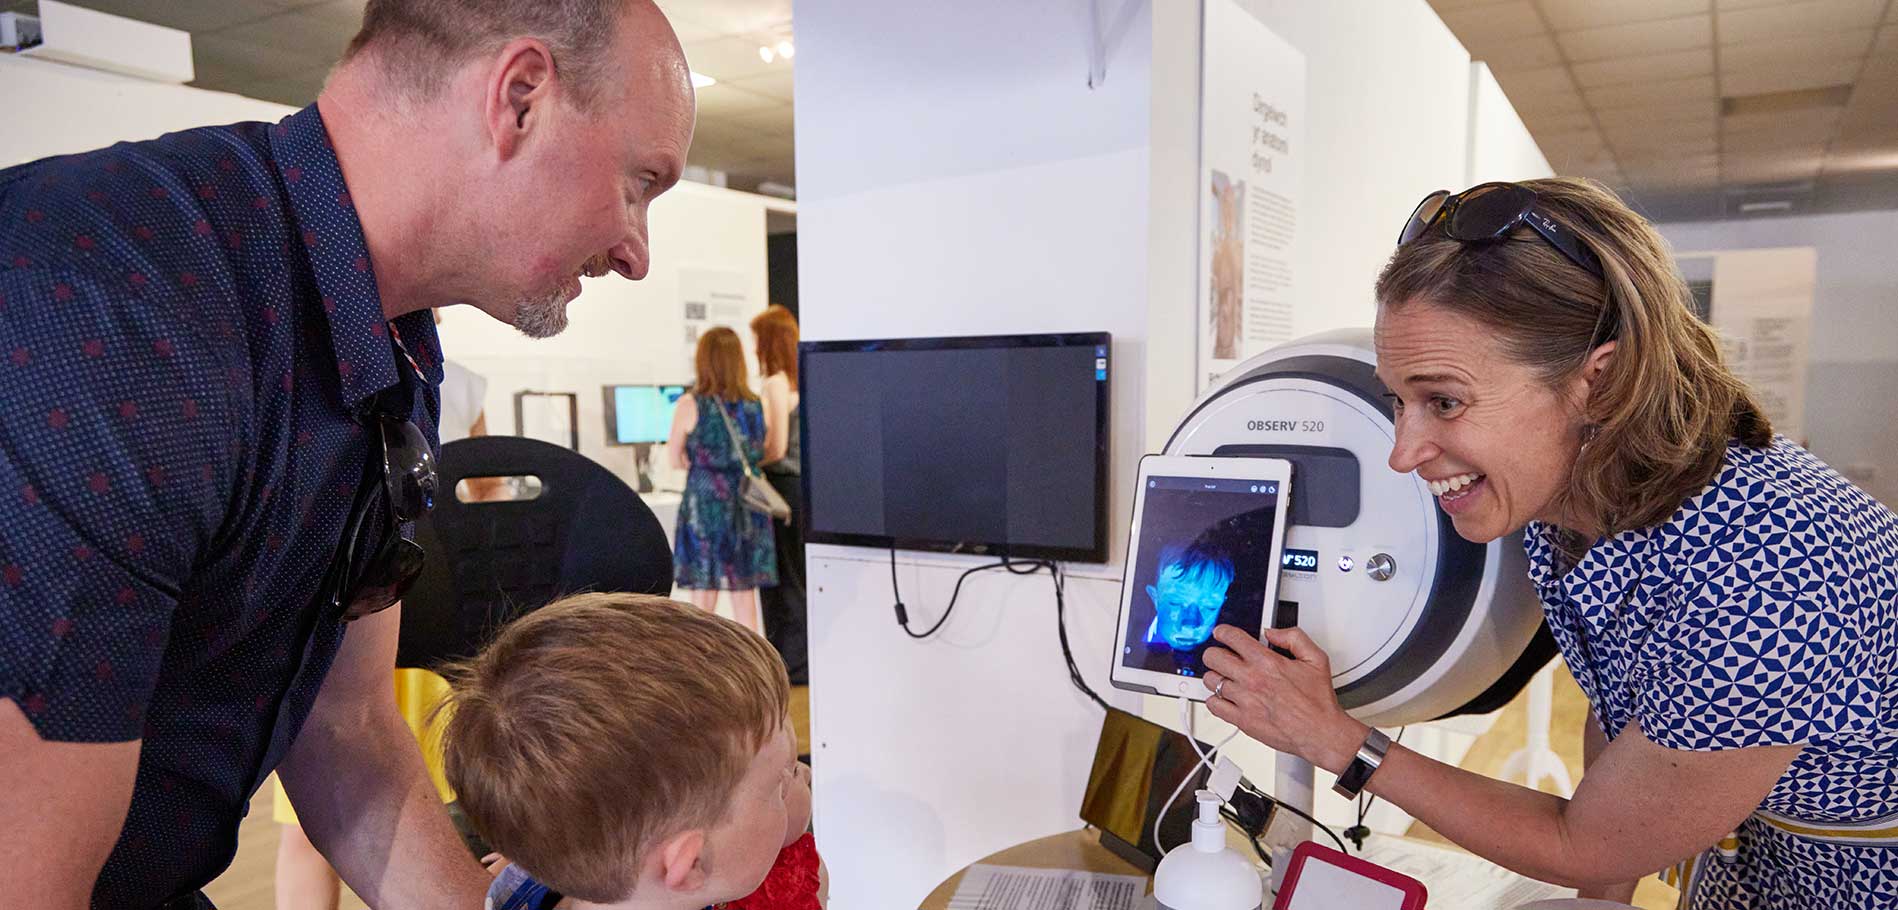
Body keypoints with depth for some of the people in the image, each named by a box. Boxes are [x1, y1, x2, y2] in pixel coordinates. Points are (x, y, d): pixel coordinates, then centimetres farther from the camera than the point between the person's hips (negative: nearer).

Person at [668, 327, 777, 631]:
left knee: (702, 597, 5)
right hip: (748, 506, 3)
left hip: (705, 505, -3)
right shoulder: (756, 405, 2)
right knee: (745, 595, 11)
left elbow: (676, 460, 1)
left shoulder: (690, 404, -7)